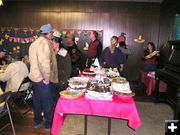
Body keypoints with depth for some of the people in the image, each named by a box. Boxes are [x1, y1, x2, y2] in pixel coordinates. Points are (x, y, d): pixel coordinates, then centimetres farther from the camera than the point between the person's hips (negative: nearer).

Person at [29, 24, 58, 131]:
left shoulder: (35, 43, 14)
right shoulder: (45, 43, -19)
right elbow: (44, 62, -27)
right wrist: (47, 78, -19)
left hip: (35, 76, 10)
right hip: (42, 79, -10)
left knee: (37, 100, 19)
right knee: (47, 102, 4)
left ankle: (37, 122, 34)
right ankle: (49, 125, 19)